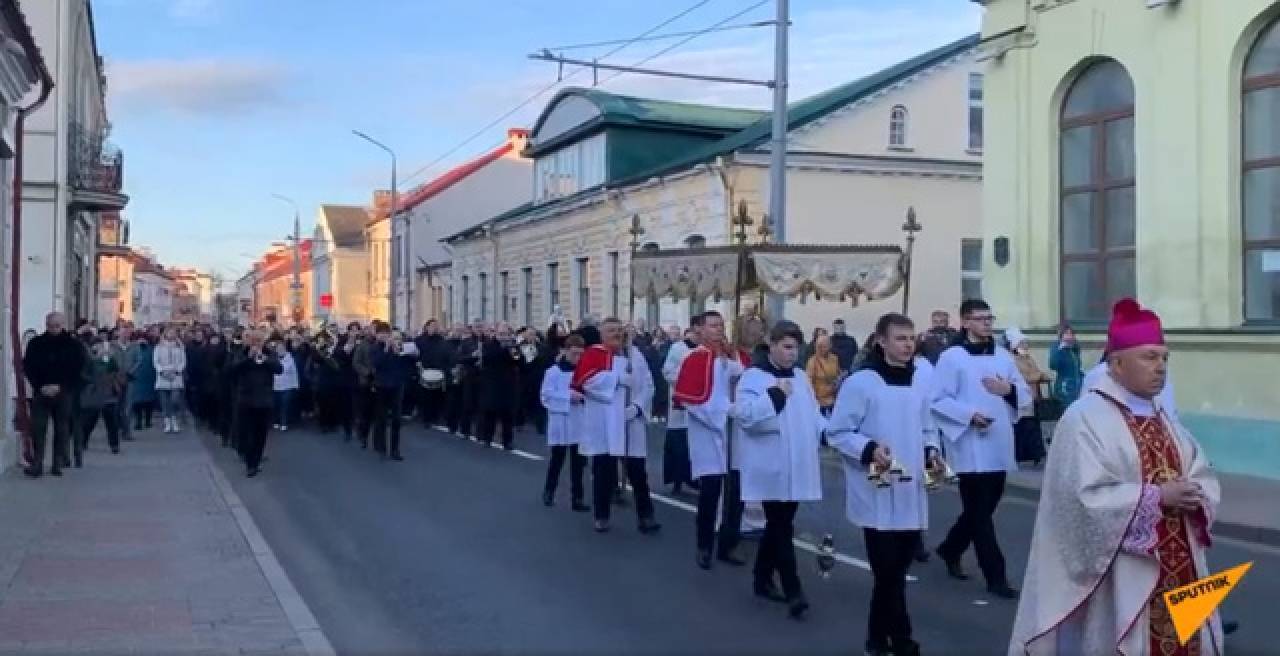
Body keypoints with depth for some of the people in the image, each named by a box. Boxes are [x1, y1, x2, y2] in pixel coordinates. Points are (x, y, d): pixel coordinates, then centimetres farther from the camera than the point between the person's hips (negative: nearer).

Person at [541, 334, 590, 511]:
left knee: (578, 462, 5)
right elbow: (546, 396, -12)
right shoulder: (553, 372, -6)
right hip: (560, 424, -3)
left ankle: (577, 497, 11)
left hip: (580, 424, 3)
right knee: (557, 460, 7)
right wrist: (568, 396, -18)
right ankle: (549, 491, 27)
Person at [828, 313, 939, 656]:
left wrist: (931, 452, 0)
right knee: (888, 572, -4)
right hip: (877, 494, -6)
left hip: (912, 491, 6)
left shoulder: (921, 380, 7)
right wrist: (869, 449, -22)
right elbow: (837, 433, -7)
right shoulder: (860, 382, -10)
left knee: (896, 569, 14)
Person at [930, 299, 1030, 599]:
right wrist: (970, 414, -21)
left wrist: (1009, 389, -7)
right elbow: (938, 400, -10)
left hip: (1000, 446, 6)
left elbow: (1026, 396, 14)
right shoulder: (951, 357, -6)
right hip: (970, 447, -6)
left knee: (984, 507, 16)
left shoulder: (1003, 356, 11)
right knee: (979, 512, -1)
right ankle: (996, 576, 5)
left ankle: (950, 550, 38)